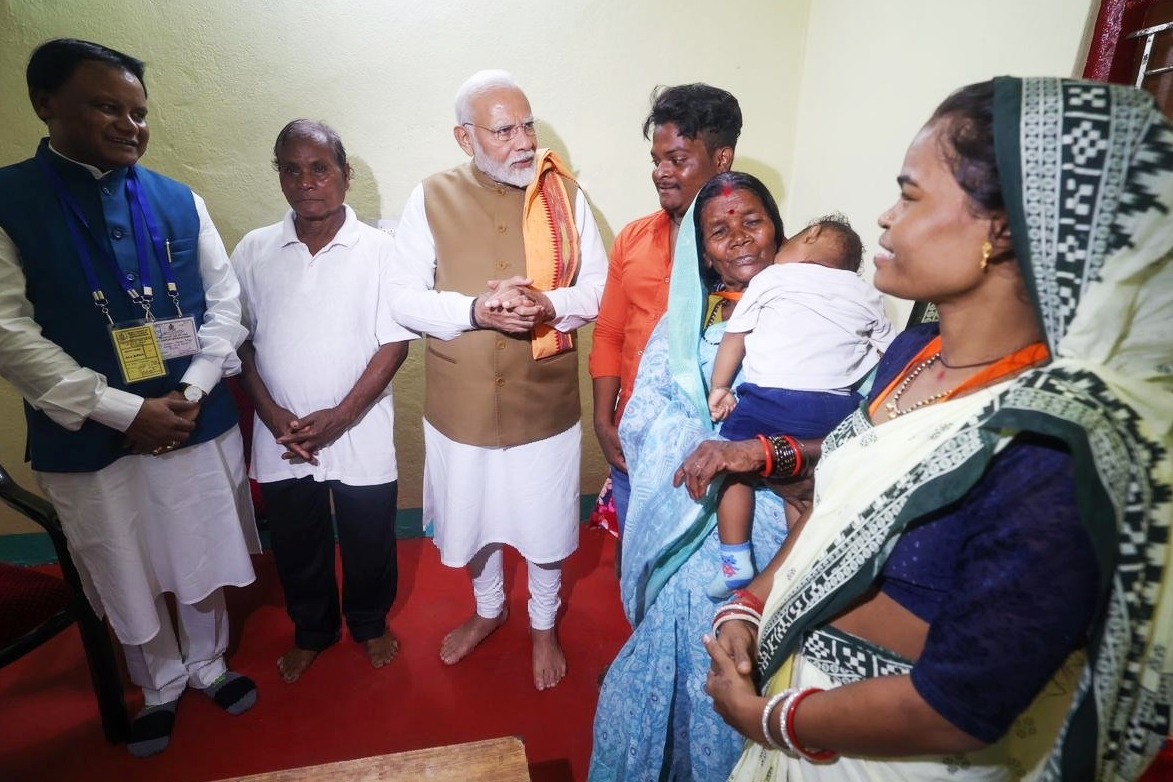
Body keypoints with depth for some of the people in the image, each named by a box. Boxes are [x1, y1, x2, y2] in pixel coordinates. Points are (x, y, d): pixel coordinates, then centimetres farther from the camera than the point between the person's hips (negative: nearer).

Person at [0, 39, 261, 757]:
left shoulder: (180, 202, 2)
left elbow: (226, 302, 2)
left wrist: (192, 389, -11)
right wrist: (126, 409, -18)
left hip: (198, 421, 2)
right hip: (89, 436, -1)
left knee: (205, 560, 17)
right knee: (130, 578, 16)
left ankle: (208, 664, 43)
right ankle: (160, 686, 42)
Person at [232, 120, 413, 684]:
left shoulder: (379, 250, -8)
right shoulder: (253, 251, 0)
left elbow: (394, 343, -11)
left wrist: (340, 416, -16)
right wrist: (272, 415, -9)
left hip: (360, 435, -2)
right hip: (280, 439, 3)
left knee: (369, 543, 14)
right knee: (295, 546, 19)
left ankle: (370, 623, 42)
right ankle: (312, 630, 45)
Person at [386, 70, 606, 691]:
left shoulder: (565, 194, -3)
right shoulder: (432, 198, -4)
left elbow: (601, 286, -1)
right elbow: (404, 299, -6)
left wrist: (549, 306, -22)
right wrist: (474, 310, -24)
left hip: (545, 401, 0)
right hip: (462, 402, 1)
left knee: (546, 524, 16)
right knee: (474, 519, 21)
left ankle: (543, 625, 45)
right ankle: (488, 610, 51)